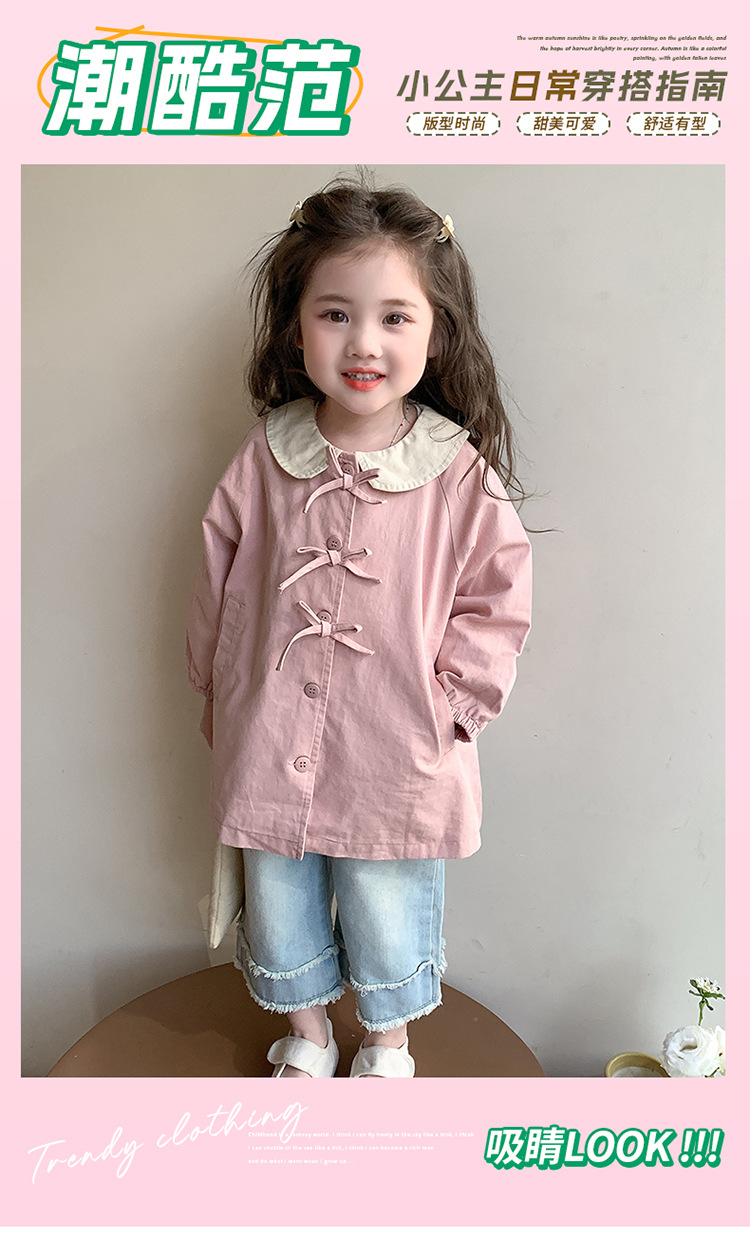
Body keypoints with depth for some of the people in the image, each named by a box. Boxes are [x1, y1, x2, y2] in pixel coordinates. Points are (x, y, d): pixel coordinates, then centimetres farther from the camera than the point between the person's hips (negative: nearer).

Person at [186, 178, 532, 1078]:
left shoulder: (460, 475, -12)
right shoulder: (263, 461, -5)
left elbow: (498, 601, -5)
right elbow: (217, 589, 4)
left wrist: (446, 699, -11)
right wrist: (220, 696, 6)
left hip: (398, 767, -2)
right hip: (269, 751, 3)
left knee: (389, 924, 18)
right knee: (279, 909, 22)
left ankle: (388, 1044, 50)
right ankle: (305, 1038, 52)